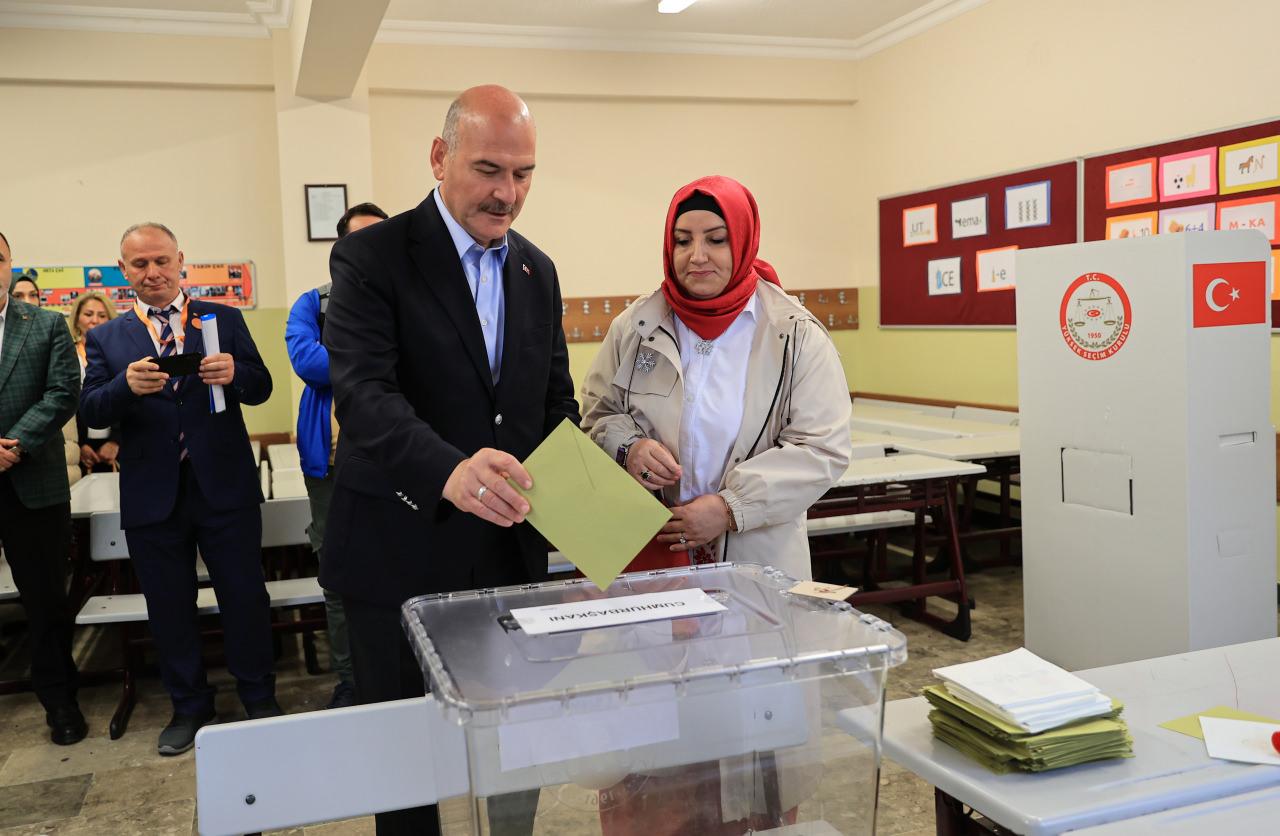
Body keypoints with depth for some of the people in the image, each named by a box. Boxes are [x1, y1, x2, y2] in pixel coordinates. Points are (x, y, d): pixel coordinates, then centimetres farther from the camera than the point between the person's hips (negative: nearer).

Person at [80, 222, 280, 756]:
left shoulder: (223, 320, 6)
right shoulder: (106, 338, 8)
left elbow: (261, 388, 0)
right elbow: (91, 413, -1)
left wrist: (235, 374, -23)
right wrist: (126, 386, -22)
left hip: (224, 487, -1)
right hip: (152, 495, 1)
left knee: (244, 596, 5)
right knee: (169, 607, 12)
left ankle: (259, 697, 25)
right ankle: (189, 706, 30)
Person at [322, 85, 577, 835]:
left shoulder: (538, 271, 8)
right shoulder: (373, 257, -10)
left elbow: (556, 401, 10)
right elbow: (362, 392, -24)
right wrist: (448, 469, -43)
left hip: (510, 547, 5)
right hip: (402, 549, -4)